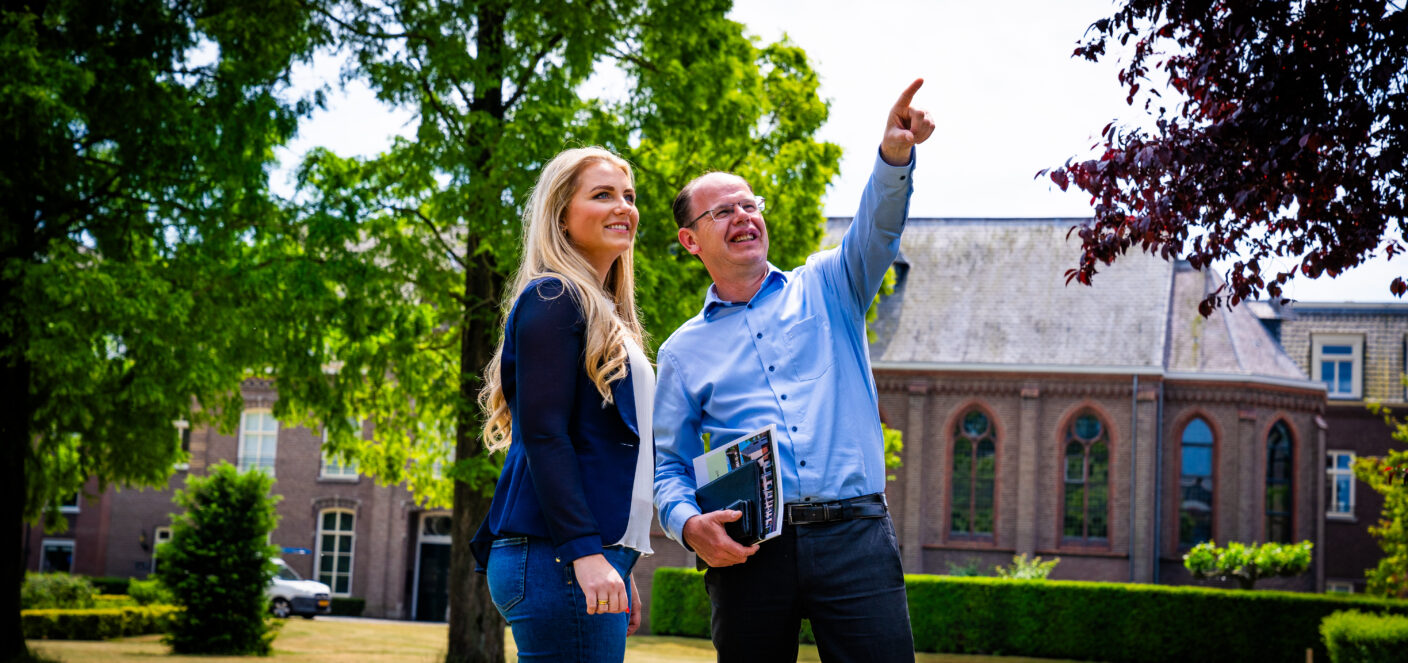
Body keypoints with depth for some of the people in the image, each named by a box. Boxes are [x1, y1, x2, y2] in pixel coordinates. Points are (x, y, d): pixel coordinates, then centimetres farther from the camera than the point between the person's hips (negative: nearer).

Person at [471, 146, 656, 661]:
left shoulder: (604, 315, 22)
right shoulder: (553, 299, -5)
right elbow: (543, 434, -15)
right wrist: (585, 551, -22)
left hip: (595, 555, 10)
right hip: (556, 559, -10)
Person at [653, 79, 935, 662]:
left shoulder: (826, 290, 15)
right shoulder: (683, 352, 16)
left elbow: (876, 231, -4)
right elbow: (670, 466, 14)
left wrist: (894, 153, -24)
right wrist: (688, 524, -8)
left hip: (854, 534, 0)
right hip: (748, 546, 1)